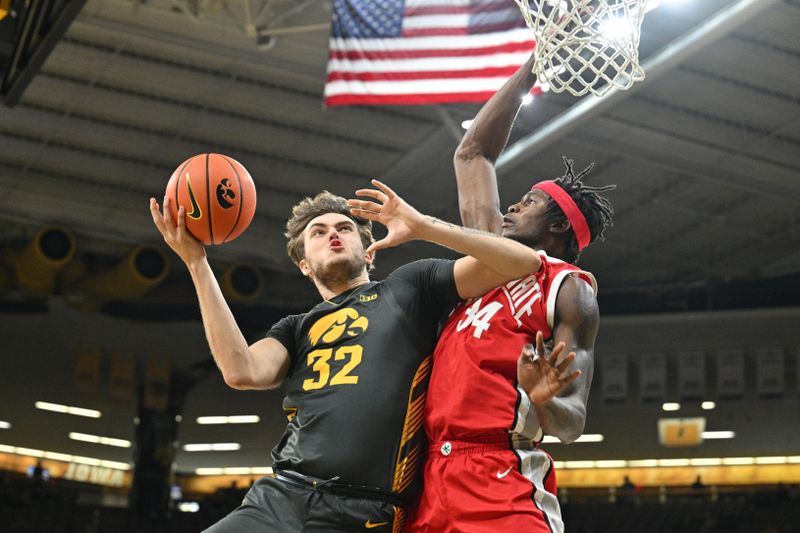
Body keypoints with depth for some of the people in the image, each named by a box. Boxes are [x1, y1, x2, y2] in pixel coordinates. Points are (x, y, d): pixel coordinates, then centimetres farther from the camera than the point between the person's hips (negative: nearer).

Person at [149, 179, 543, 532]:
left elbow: (524, 263, 6)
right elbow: (243, 372, 0)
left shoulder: (410, 289, 15)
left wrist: (422, 226, -1)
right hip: (279, 499, 3)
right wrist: (197, 262, 2)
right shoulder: (295, 329, 23)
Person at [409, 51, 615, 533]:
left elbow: (572, 424, -4)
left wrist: (539, 403, -27)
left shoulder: (570, 290, 2)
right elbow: (473, 153, 27)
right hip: (432, 480, 6)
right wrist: (531, 68, 28)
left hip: (501, 486, -6)